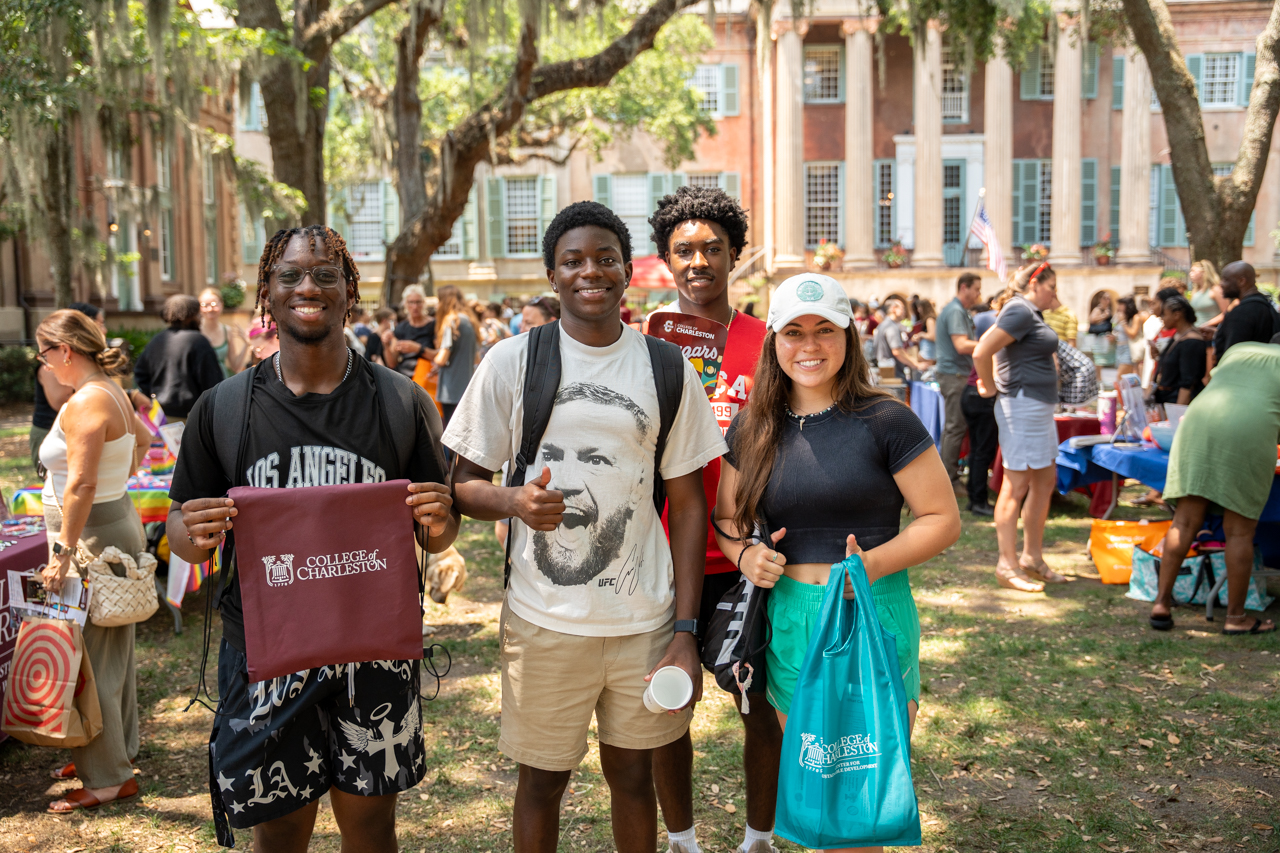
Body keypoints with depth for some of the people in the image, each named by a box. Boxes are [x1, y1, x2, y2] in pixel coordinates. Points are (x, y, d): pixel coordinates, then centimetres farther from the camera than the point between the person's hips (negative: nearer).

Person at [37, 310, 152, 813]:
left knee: (91, 656, -3)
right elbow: (142, 439, 30)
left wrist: (63, 551, -24)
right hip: (118, 521, 10)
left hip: (92, 534, -10)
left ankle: (108, 777, 5)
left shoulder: (84, 404, -19)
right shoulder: (112, 393, 10)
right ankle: (119, 748, 31)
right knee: (112, 651, 18)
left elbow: (80, 484, -26)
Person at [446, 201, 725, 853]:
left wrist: (685, 630, -3)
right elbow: (464, 483, 2)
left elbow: (687, 503, 3)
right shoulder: (511, 362, -2)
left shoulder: (668, 371, 1)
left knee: (632, 773, 16)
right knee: (542, 778, 13)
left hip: (645, 620, 1)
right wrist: (514, 502, -21)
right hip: (544, 619, -1)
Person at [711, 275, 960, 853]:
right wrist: (745, 555, -6)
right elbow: (725, 517, 16)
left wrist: (873, 564, -20)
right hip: (787, 620, 4)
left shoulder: (885, 422, -8)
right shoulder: (751, 430, 5)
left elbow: (943, 519, -5)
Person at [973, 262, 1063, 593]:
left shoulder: (1030, 313, 18)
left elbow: (988, 343, 29)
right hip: (1023, 404, -11)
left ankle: (1032, 557, 23)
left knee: (1045, 480, 14)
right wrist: (990, 388, -9)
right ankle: (1007, 565, 0)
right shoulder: (1020, 311, -14)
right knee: (1017, 484, -6)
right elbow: (981, 352, -23)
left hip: (1039, 407, 11)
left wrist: (991, 381, 18)